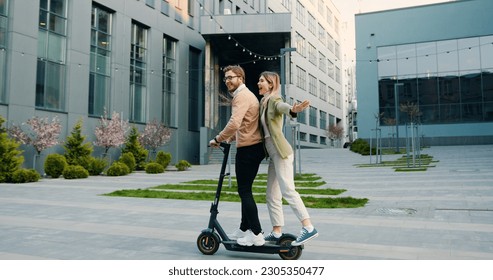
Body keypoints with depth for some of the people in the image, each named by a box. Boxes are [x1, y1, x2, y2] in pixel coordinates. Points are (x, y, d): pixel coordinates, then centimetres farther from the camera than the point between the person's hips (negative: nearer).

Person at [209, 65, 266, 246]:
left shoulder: (241, 96, -12)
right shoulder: (247, 94, 22)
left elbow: (234, 123, -27)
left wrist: (218, 139, -17)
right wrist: (229, 139, 21)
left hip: (248, 149, -10)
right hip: (255, 147, 10)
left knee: (244, 191, -5)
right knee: (245, 190, 15)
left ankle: (256, 234, -2)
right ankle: (244, 229, 23)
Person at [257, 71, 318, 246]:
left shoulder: (274, 99, -6)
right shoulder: (264, 103, 21)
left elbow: (282, 106, -29)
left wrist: (293, 110, -52)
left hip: (281, 152, -9)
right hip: (273, 154, 9)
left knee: (287, 190, -15)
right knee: (272, 196, 8)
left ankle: (309, 228, -13)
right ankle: (276, 233, 13)